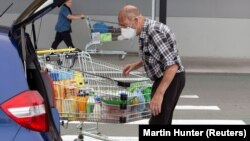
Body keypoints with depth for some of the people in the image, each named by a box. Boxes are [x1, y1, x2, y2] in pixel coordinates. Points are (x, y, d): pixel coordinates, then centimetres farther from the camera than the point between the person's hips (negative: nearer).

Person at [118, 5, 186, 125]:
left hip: (171, 80, -10)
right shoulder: (145, 32, 7)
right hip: (163, 78, 10)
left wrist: (159, 94, -33)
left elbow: (172, 66, -30)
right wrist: (135, 65, 11)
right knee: (162, 123, 17)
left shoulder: (155, 31, -25)